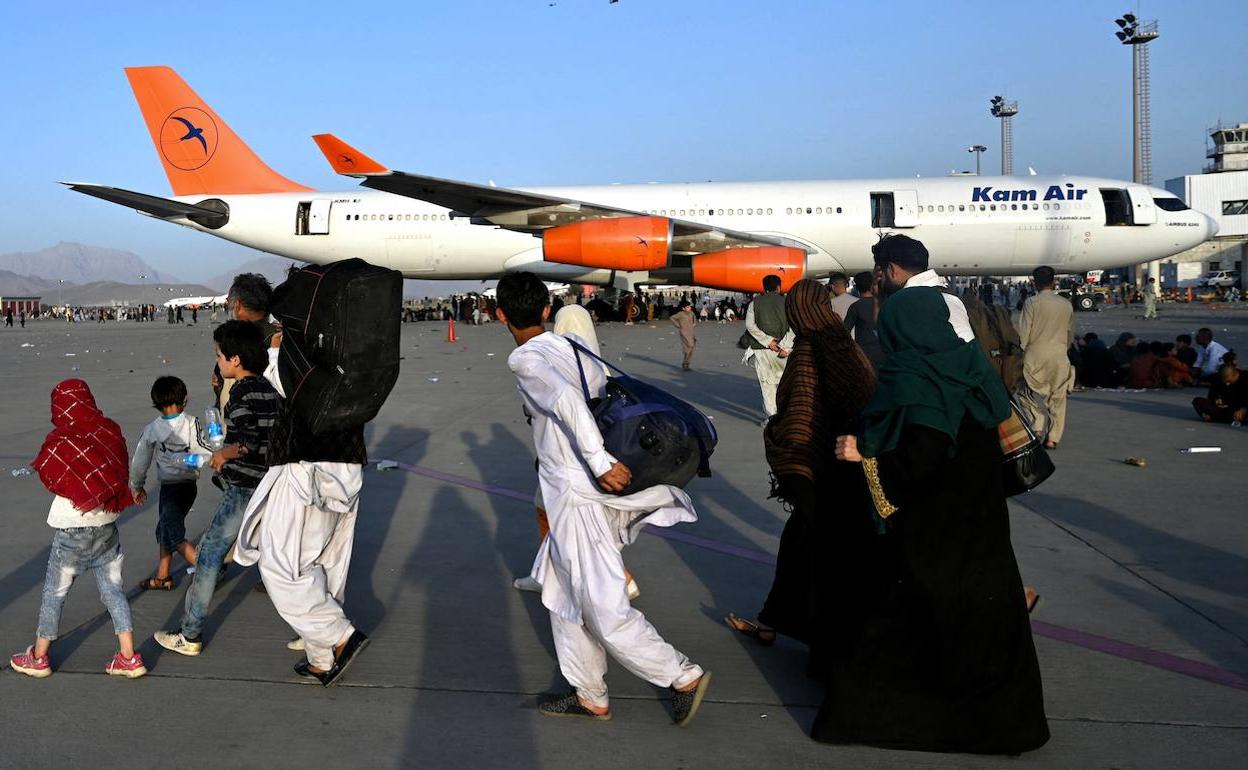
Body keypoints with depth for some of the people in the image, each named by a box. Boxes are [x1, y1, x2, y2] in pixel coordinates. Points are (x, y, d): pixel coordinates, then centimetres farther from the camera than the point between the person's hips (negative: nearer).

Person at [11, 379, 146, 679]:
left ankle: (38, 658, 24)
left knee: (54, 593, 11)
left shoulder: (60, 442, -16)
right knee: (113, 591, 10)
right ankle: (129, 658, 8)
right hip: (107, 525, 4)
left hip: (73, 529, -4)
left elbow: (51, 481, -6)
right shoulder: (110, 432, -5)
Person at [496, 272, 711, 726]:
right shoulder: (567, 347, 11)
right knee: (563, 595, 20)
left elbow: (565, 398, -29)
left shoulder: (525, 358, -12)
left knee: (604, 610, 0)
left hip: (576, 496, -9)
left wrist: (600, 462, -29)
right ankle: (589, 696, 27)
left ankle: (685, 676, 10)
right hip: (577, 490, 9)